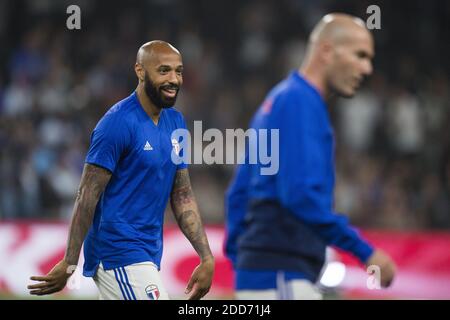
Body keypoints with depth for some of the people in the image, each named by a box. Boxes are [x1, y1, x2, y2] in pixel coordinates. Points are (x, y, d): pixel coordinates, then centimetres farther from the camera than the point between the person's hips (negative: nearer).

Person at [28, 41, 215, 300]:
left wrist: (207, 258, 9)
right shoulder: (119, 123, -13)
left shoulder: (175, 121, 12)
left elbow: (182, 196, 16)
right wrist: (69, 264, -16)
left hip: (148, 254, 8)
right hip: (120, 255, -8)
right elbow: (88, 196, -14)